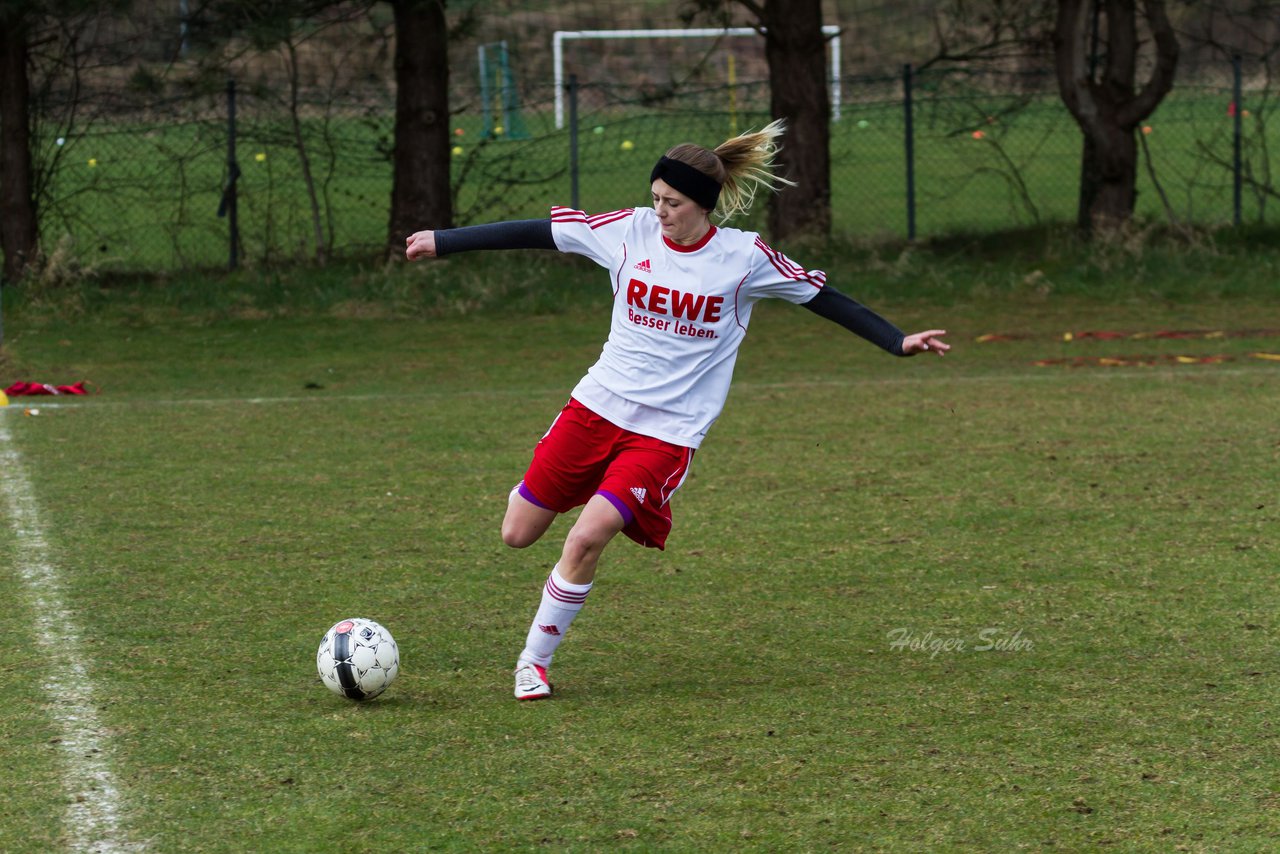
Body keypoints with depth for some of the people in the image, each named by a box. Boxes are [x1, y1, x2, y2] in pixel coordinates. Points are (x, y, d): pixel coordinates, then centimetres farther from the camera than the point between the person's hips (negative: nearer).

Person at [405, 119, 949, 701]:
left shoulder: (744, 258, -8)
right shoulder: (631, 231, -3)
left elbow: (823, 298, 2)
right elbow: (535, 233, 2)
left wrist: (898, 343, -2)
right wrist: (442, 241, 5)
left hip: (669, 430, -3)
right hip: (598, 405, 3)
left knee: (586, 540, -20)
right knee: (518, 535, 4)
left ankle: (535, 659, 0)